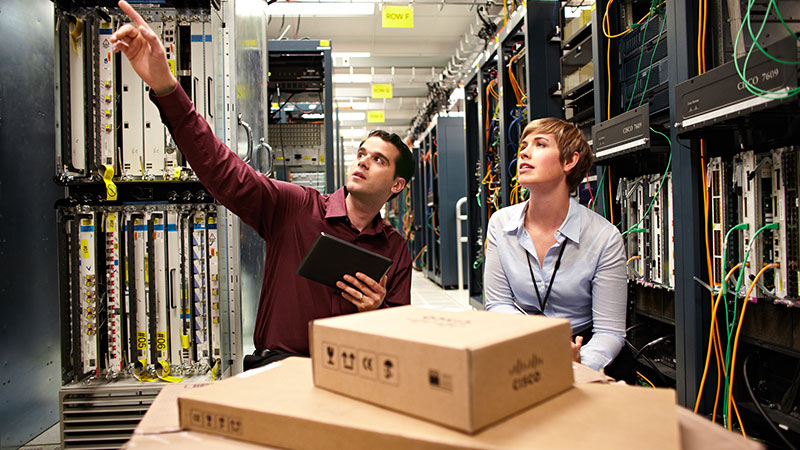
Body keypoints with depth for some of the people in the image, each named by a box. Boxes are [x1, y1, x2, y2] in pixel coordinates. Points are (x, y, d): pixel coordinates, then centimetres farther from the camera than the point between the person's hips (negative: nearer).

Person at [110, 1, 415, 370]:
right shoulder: (295, 207, -2)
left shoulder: (395, 249, 6)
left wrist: (377, 310, -13)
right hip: (277, 364, -1)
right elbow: (224, 171, -14)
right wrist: (165, 87, -25)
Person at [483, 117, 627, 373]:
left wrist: (581, 361, -31)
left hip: (580, 350, -2)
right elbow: (498, 303, 0)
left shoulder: (604, 237, -11)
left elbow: (610, 332, -10)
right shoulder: (500, 224, -2)